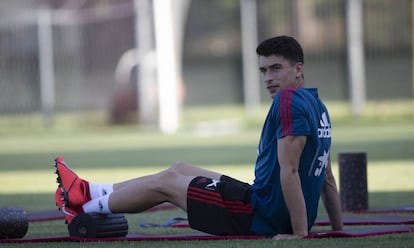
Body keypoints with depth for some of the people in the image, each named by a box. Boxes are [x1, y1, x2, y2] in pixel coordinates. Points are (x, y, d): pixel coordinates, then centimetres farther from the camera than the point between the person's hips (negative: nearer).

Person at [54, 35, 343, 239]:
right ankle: (91, 192, 35)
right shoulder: (316, 105, 11)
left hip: (265, 215, -9)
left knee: (165, 183, 7)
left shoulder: (289, 101, -21)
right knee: (179, 170, 21)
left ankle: (84, 206, 27)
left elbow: (289, 171, -28)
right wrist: (338, 229, 17)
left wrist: (300, 233, -26)